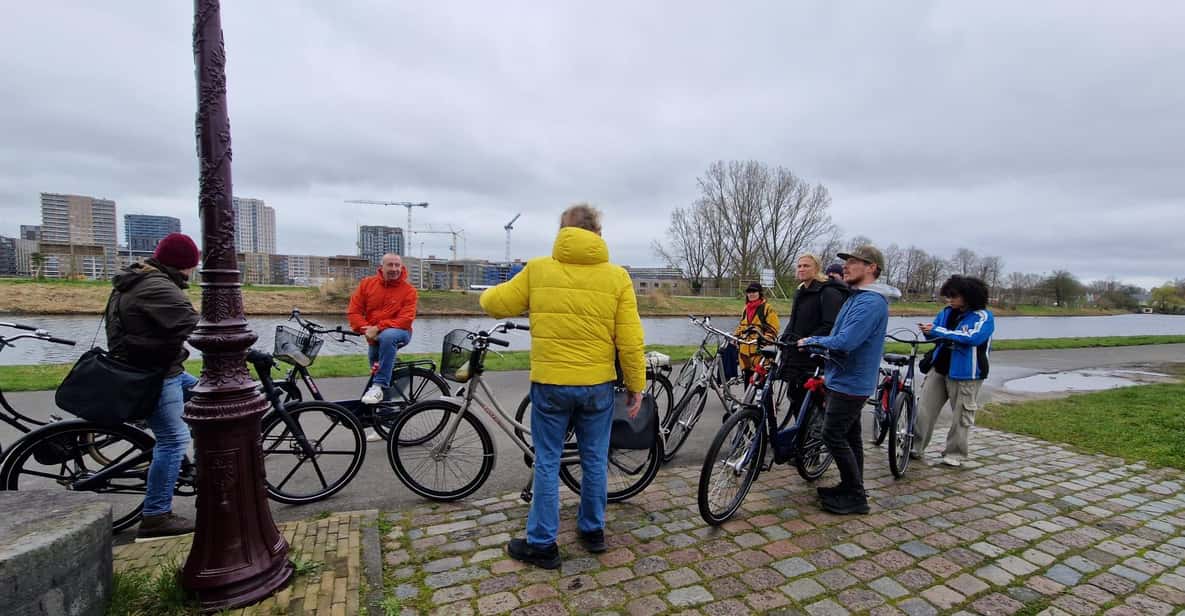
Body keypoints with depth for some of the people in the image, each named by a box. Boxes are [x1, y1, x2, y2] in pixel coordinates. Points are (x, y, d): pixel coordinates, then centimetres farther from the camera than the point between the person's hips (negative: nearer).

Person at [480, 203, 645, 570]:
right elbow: (630, 340, -6)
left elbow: (495, 304, 4)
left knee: (547, 463, 12)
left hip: (550, 384, -1)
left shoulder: (537, 269, -4)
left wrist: (488, 296, 27)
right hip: (598, 385, 1)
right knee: (595, 460, 18)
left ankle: (542, 544, 23)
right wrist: (636, 385, 3)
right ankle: (592, 531, 35)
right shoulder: (617, 277, -4)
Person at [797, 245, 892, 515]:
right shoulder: (857, 297, 14)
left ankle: (856, 497, 6)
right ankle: (850, 487, 28)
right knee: (849, 435, 16)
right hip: (844, 379, 10)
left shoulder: (871, 302, -21)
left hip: (849, 383, -10)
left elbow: (844, 343, -29)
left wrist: (811, 341, -14)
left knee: (833, 436, -5)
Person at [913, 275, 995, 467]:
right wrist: (929, 331, -14)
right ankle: (916, 447, 15)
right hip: (939, 368, 5)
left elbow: (973, 337, -24)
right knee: (924, 410, 5)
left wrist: (937, 331, -26)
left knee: (962, 416, 6)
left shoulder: (983, 316, -8)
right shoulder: (947, 312, 6)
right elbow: (935, 334, 11)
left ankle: (955, 454, 20)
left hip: (965, 373, -5)